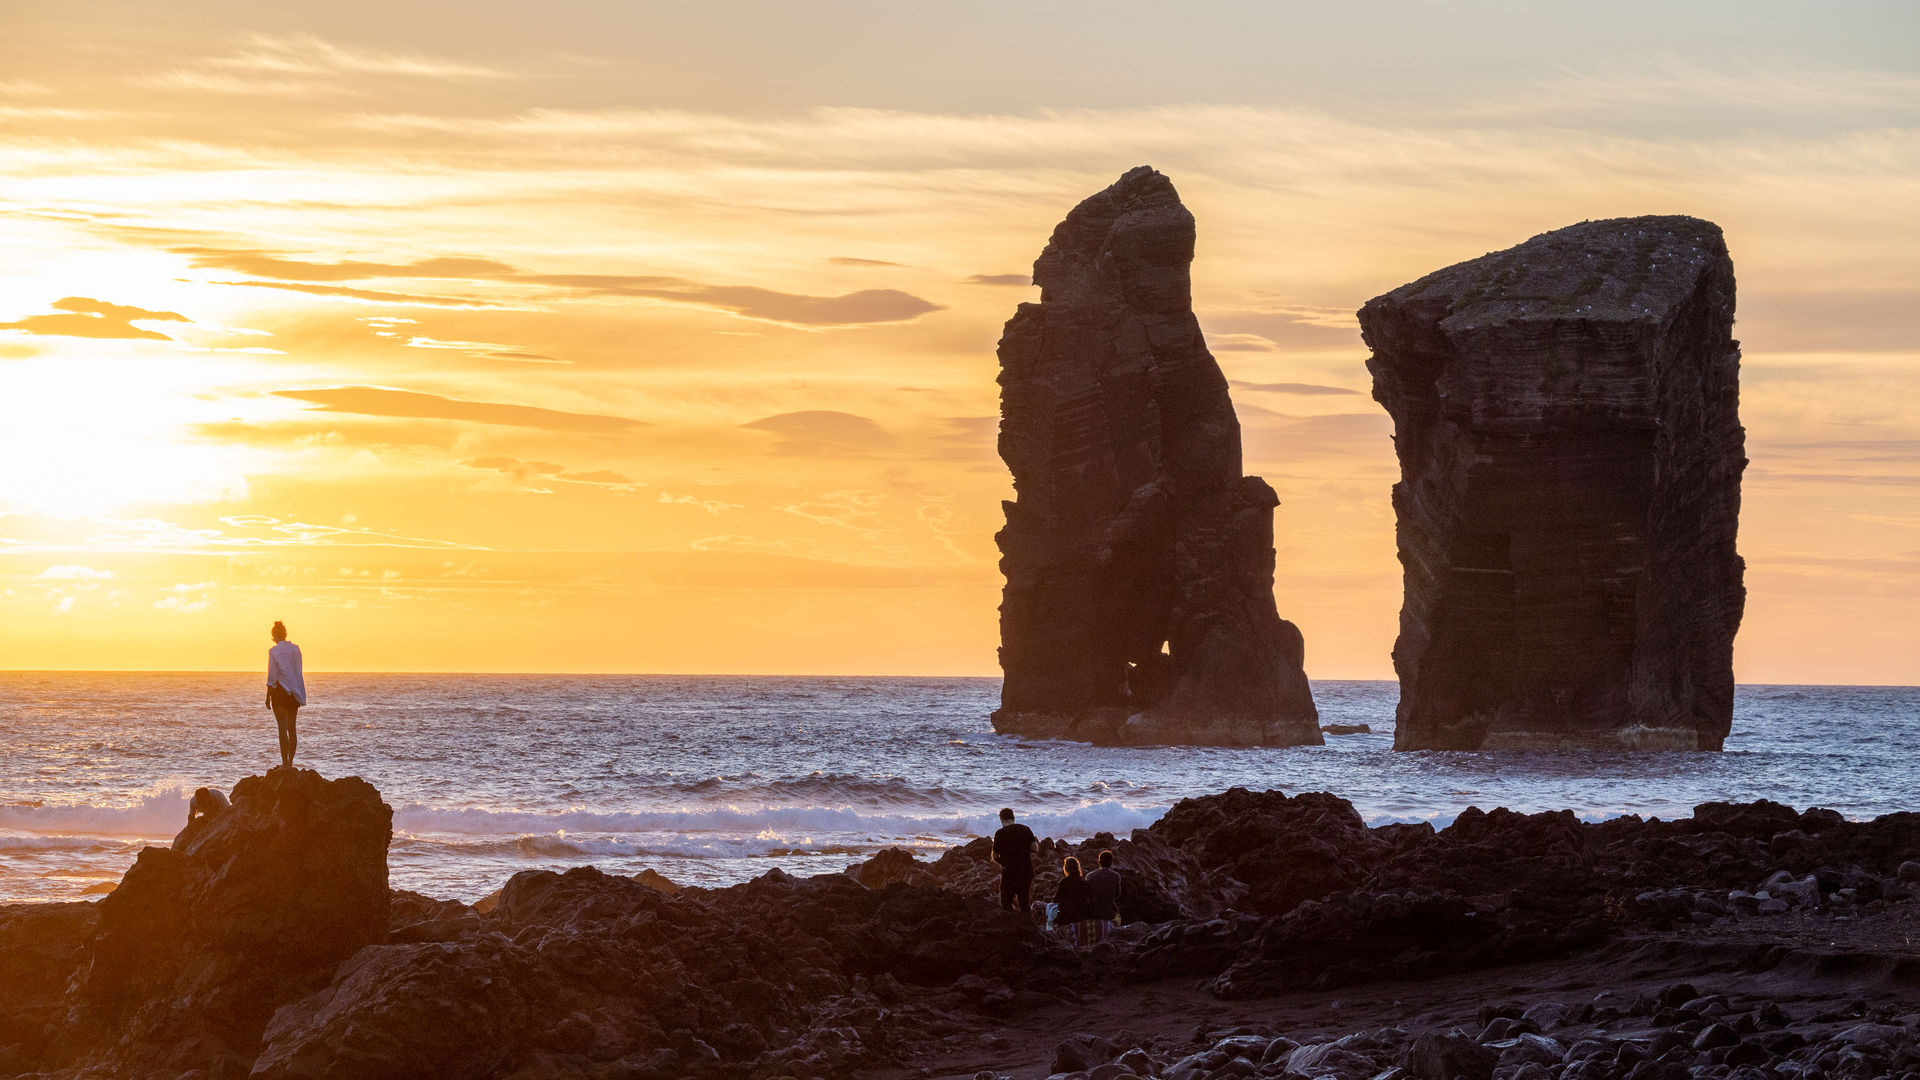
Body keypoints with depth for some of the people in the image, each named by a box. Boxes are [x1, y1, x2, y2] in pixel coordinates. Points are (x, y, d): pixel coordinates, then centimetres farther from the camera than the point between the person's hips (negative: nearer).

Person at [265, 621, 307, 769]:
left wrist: (268, 697, -5)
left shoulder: (274, 651, -10)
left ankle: (285, 763, -9)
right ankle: (290, 762, 12)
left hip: (280, 690, -5)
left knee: (283, 728, -6)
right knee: (292, 728, 10)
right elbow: (298, 672, 10)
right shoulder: (295, 649, 6)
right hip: (294, 692, 5)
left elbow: (272, 676, -10)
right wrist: (299, 695, 16)